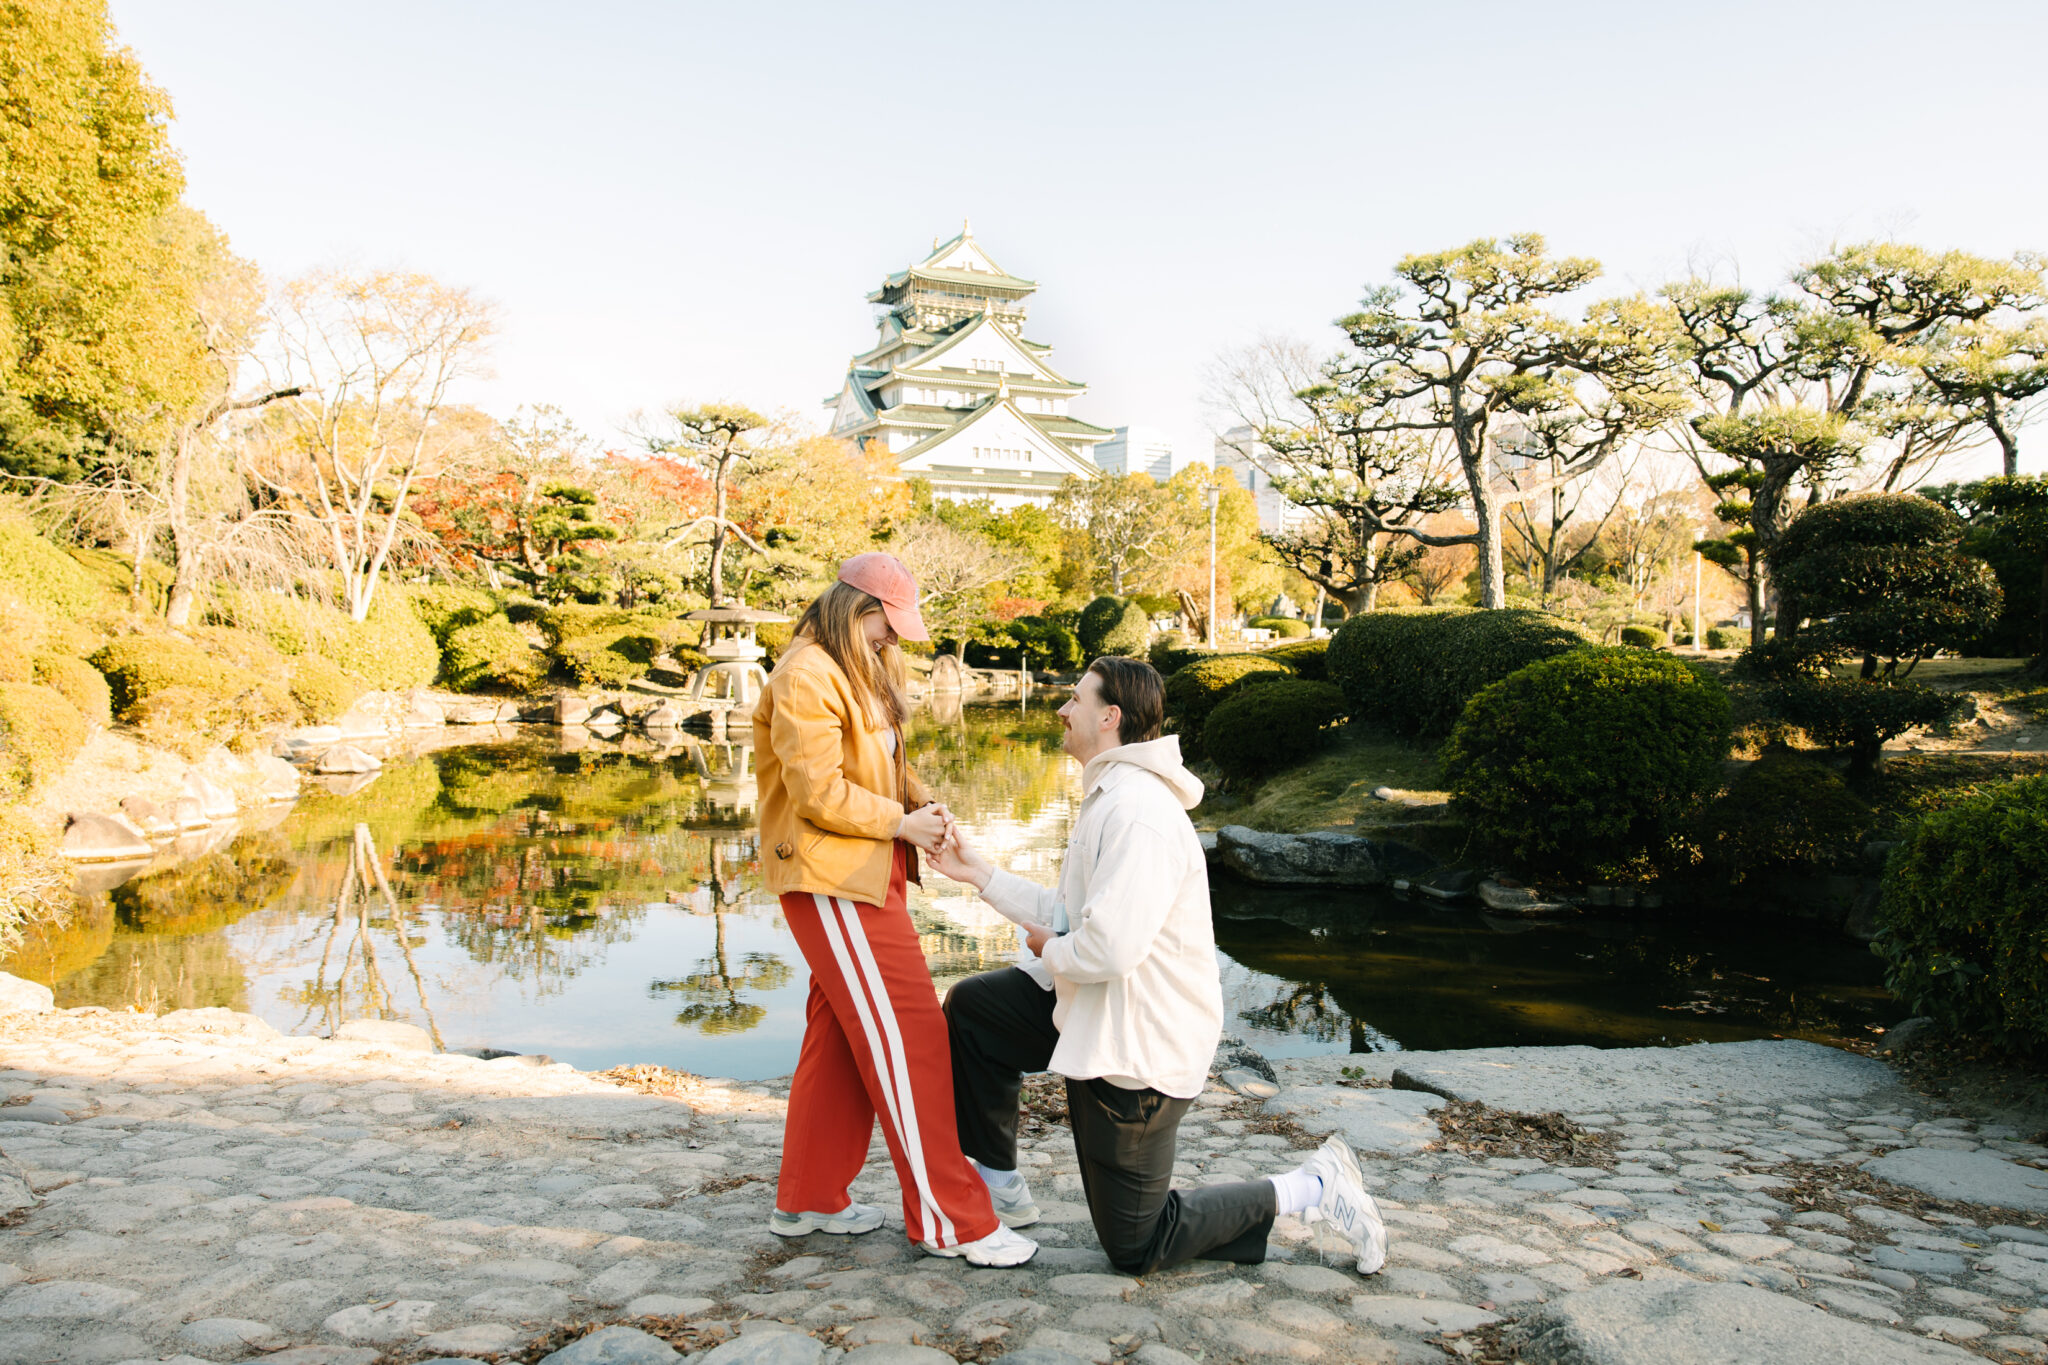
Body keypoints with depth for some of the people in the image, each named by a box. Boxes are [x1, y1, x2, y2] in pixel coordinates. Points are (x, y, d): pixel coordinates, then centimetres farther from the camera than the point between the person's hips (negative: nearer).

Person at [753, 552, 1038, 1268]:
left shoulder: (863, 673, 17)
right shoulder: (806, 677, -16)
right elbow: (817, 790, -21)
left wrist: (923, 803, 1)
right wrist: (900, 822, -13)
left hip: (870, 868, 10)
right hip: (830, 875, -10)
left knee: (841, 1034, 15)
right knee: (906, 1035, -8)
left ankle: (808, 1199, 27)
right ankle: (948, 1219, 0)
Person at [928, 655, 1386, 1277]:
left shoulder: (1138, 810, -26)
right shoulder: (1110, 795, 10)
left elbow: (1109, 947, -33)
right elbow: (1068, 913, 11)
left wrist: (1049, 951, -12)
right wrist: (978, 873, 10)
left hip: (1137, 1049, -10)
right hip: (1095, 1014, 10)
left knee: (1135, 1247, 3)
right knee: (970, 1007, 13)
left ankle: (1312, 1188, 9)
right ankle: (1001, 1189, 23)